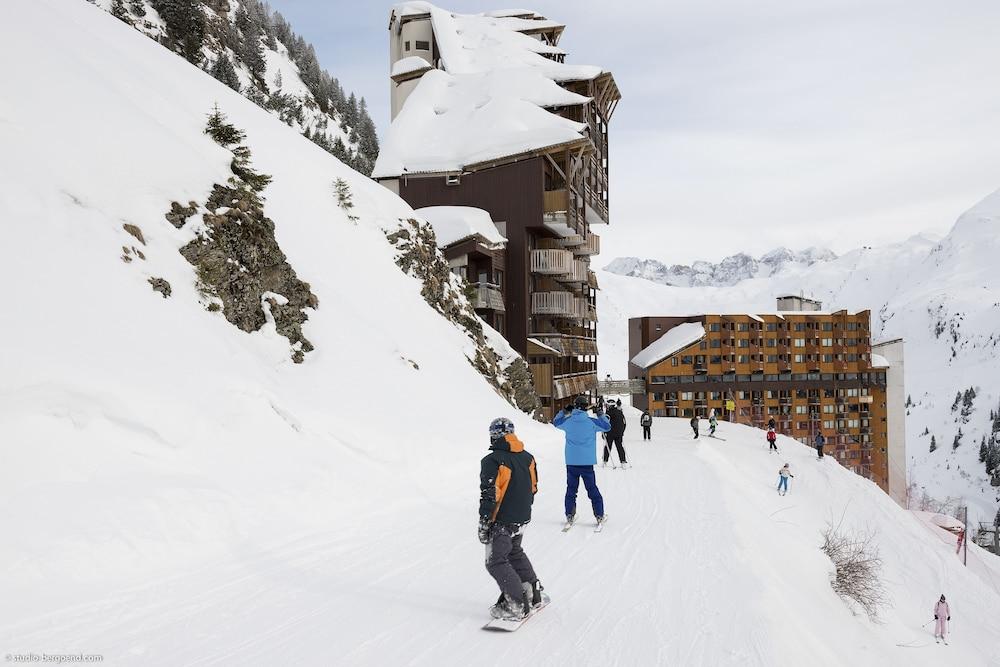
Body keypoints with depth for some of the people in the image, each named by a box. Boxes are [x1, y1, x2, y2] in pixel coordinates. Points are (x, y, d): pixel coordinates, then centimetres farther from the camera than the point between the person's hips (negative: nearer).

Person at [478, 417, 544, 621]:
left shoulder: (492, 461, -18)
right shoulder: (527, 457, 5)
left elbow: (489, 495, -20)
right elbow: (533, 488, 14)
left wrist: (483, 522, -14)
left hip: (501, 521, -8)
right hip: (521, 519, 8)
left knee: (496, 562, 0)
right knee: (514, 553, 27)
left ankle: (517, 605, -5)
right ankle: (533, 592, 30)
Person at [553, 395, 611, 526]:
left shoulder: (568, 422, -2)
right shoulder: (591, 422, -8)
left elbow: (556, 422, 18)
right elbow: (607, 427, 6)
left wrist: (564, 412, 23)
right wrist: (601, 416, 19)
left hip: (571, 462, 2)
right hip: (587, 461, -1)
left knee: (571, 489, 12)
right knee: (592, 488, 7)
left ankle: (570, 515, 11)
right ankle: (599, 515, 8)